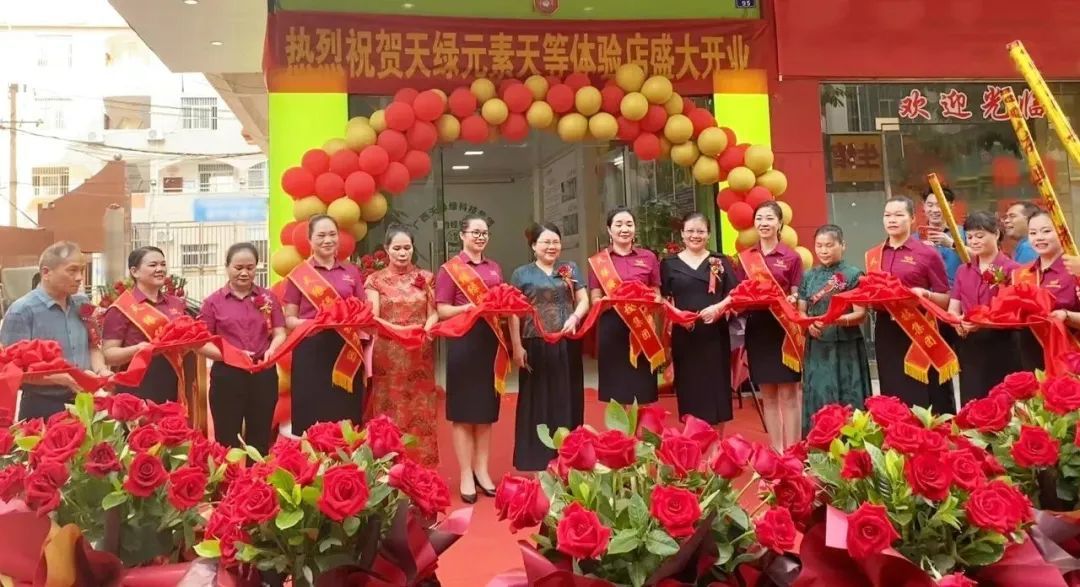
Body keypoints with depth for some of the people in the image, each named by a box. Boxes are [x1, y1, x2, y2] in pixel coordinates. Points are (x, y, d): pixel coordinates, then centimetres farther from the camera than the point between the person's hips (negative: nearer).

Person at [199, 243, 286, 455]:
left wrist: (272, 350, -18)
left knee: (260, 439, 10)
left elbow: (280, 333, 4)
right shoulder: (213, 302, 2)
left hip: (263, 375, 2)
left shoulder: (268, 298, 8)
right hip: (227, 377, -2)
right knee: (227, 439, 5)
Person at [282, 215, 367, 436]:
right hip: (311, 351, -2)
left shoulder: (351, 272, 12)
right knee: (312, 418, -2)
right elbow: (289, 319, 2)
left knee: (347, 418, 3)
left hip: (346, 351, 3)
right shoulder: (299, 275, 3)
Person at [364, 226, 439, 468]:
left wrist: (426, 330, -14)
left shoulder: (425, 277, 10)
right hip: (387, 356, -2)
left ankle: (422, 469, 9)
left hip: (420, 356, 2)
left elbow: (434, 313, 8)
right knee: (389, 414, -2)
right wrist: (399, 331, -23)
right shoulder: (375, 280, 4)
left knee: (421, 413, 2)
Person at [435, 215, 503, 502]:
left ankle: (482, 470, 17)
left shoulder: (494, 268, 15)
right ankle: (466, 476, 5)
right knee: (464, 411, -1)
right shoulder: (449, 269, 0)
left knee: (487, 409, 8)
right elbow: (442, 310, -5)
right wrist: (472, 307, -20)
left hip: (491, 340, 5)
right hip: (464, 342, -5)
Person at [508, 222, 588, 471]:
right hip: (536, 346, -2)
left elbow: (584, 301, 8)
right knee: (538, 401, 3)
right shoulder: (522, 274, 4)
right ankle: (539, 461, 10)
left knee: (567, 399, 6)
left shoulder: (570, 269, 12)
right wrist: (517, 347, -7)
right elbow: (514, 313, 0)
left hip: (567, 345, 2)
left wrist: (574, 317, -14)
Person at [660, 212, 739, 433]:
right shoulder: (669, 264, 8)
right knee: (690, 392, 2)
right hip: (684, 336, 0)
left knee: (716, 389, 2)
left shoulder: (720, 262, 9)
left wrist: (718, 307, -15)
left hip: (715, 335, 1)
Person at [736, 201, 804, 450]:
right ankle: (776, 451, 16)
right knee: (768, 396, 8)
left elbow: (797, 297, -1)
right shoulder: (744, 257, 9)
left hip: (785, 329, -3)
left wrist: (791, 301, -21)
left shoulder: (792, 257, -1)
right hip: (757, 330, 3)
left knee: (788, 395, 0)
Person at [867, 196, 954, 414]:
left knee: (924, 398, -3)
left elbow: (946, 300, 1)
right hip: (887, 334, 4)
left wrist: (924, 294, -17)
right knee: (893, 396, 6)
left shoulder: (928, 254, -2)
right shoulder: (872, 256, 10)